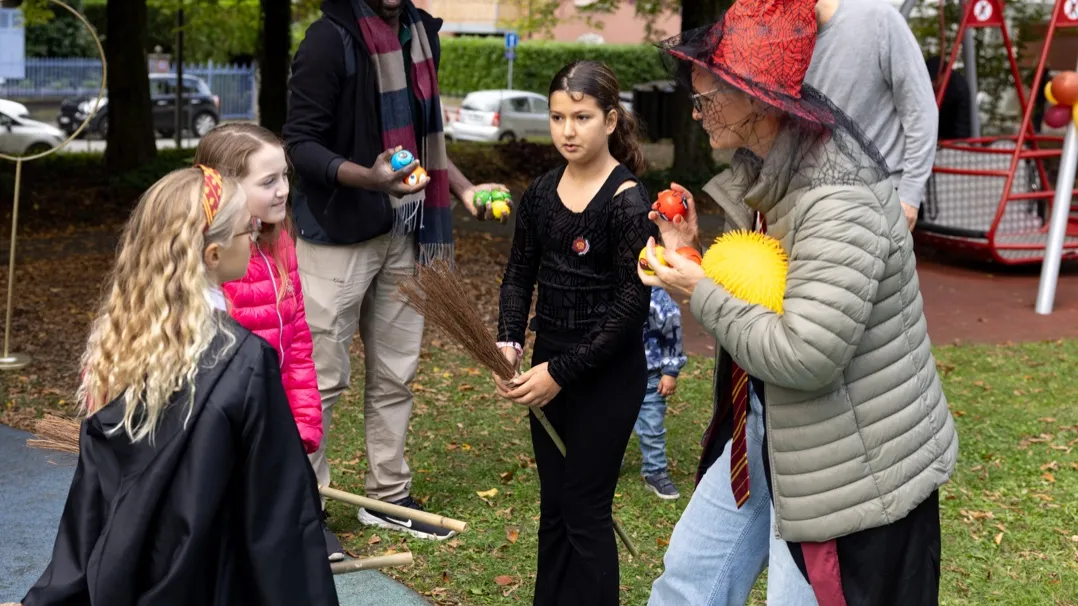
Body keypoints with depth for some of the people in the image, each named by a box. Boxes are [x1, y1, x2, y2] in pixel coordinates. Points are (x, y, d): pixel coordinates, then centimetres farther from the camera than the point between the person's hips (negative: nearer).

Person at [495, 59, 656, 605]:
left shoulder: (626, 201, -15)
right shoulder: (541, 193, 3)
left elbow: (631, 306, -17)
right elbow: (519, 274, 11)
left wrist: (562, 372, -17)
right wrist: (509, 341, -6)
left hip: (607, 374, -6)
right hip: (550, 366, 6)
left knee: (585, 510, 0)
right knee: (553, 504, 16)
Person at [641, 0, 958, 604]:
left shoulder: (838, 203, -27)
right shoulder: (762, 172, 3)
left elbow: (805, 355, -30)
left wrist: (702, 292, -19)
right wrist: (693, 254, -2)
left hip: (847, 458, -9)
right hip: (767, 422, 9)